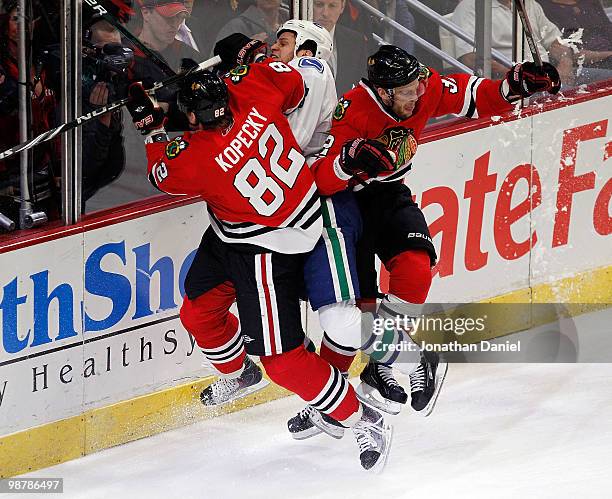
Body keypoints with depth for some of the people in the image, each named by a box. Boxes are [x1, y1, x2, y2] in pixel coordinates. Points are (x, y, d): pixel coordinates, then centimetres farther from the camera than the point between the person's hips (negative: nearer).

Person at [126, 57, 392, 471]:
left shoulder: (195, 158, -32)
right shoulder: (252, 87, -20)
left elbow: (163, 175, -8)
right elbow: (293, 84, 2)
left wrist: (152, 127, 3)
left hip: (268, 246, -9)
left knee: (281, 357, -5)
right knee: (199, 311, 23)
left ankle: (365, 422, 4)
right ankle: (239, 374, 52)